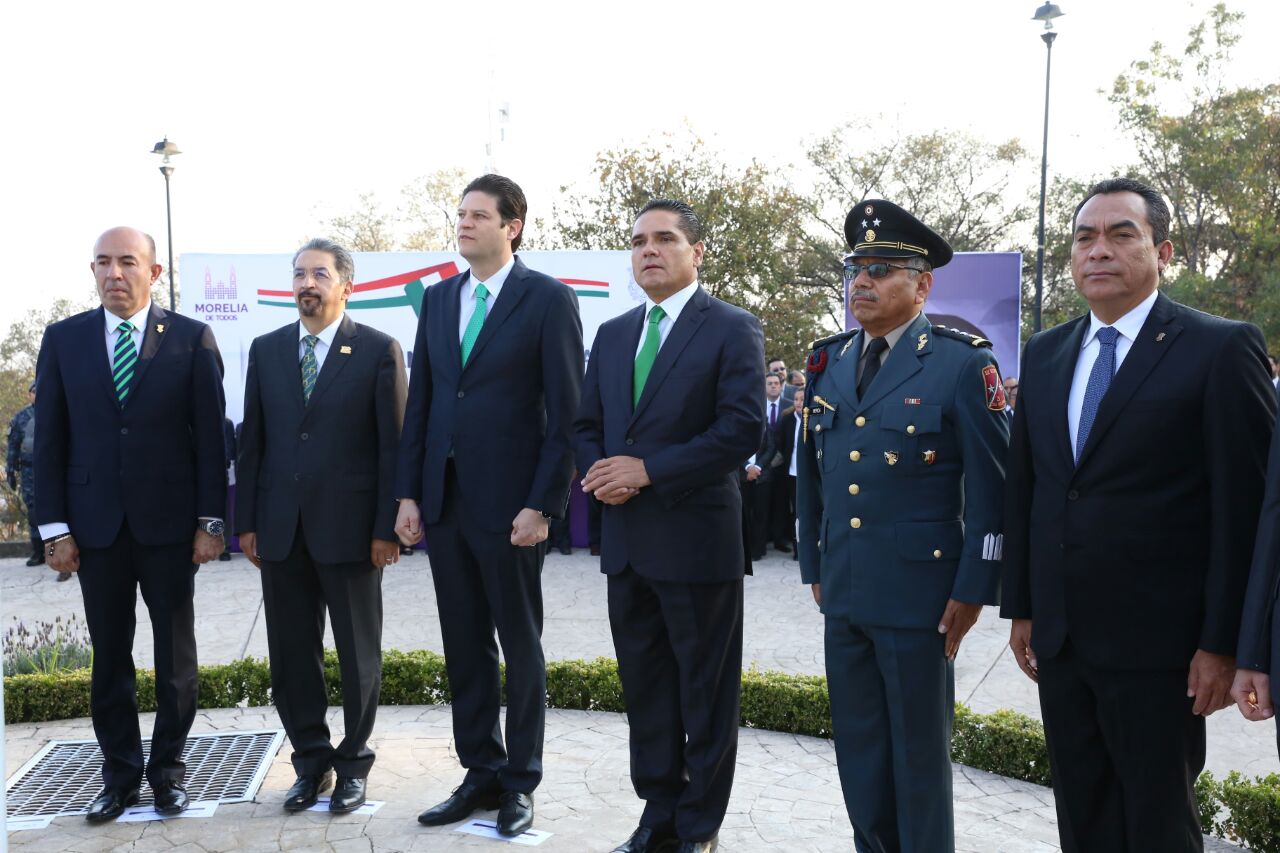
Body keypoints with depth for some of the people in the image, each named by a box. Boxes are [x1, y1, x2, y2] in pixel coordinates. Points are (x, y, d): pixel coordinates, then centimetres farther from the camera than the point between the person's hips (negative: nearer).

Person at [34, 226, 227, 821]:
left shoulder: (192, 339, -1)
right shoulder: (63, 339, 5)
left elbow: (210, 435, -2)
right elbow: (50, 440, 4)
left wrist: (211, 521, -6)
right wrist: (54, 526, -1)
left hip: (169, 522, -1)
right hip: (95, 524, 2)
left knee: (175, 655, 8)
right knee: (109, 656, 9)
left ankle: (167, 770, 23)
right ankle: (120, 775, 23)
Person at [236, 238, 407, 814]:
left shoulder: (379, 351, -3)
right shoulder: (266, 350, 9)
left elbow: (393, 443, -5)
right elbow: (252, 439, 9)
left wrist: (387, 527, -9)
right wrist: (246, 521, 5)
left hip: (350, 525, -3)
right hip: (280, 528, 4)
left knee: (358, 652, 8)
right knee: (291, 653, 10)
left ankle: (354, 761, 23)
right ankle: (311, 760, 25)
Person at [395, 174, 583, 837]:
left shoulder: (548, 299, -6)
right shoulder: (437, 298, 10)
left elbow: (565, 413, -10)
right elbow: (419, 403, 11)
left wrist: (542, 505, -15)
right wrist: (409, 493, 5)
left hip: (509, 505, -5)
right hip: (443, 502, 6)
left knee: (520, 647, 8)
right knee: (464, 647, 12)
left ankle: (520, 782, 22)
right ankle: (481, 773, 25)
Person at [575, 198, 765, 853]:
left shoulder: (733, 329, -5)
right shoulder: (613, 334, 14)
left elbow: (742, 430, -15)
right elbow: (587, 426, 16)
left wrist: (647, 470, -17)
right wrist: (601, 471, -6)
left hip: (697, 537, -6)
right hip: (625, 540, 6)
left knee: (705, 692, 6)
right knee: (644, 686, 14)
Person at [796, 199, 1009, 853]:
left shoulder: (963, 364, -8)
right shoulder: (827, 362, 9)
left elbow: (991, 489, -9)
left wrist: (972, 591, -11)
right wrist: (814, 568, 14)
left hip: (919, 596, -5)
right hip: (843, 595, 6)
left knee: (918, 754, 8)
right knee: (857, 751, 15)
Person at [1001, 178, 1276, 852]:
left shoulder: (1221, 350, -8)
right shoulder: (1045, 354, 9)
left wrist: (1224, 642, -12)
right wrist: (1020, 608, 11)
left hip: (1156, 642, -5)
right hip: (1059, 638, 5)